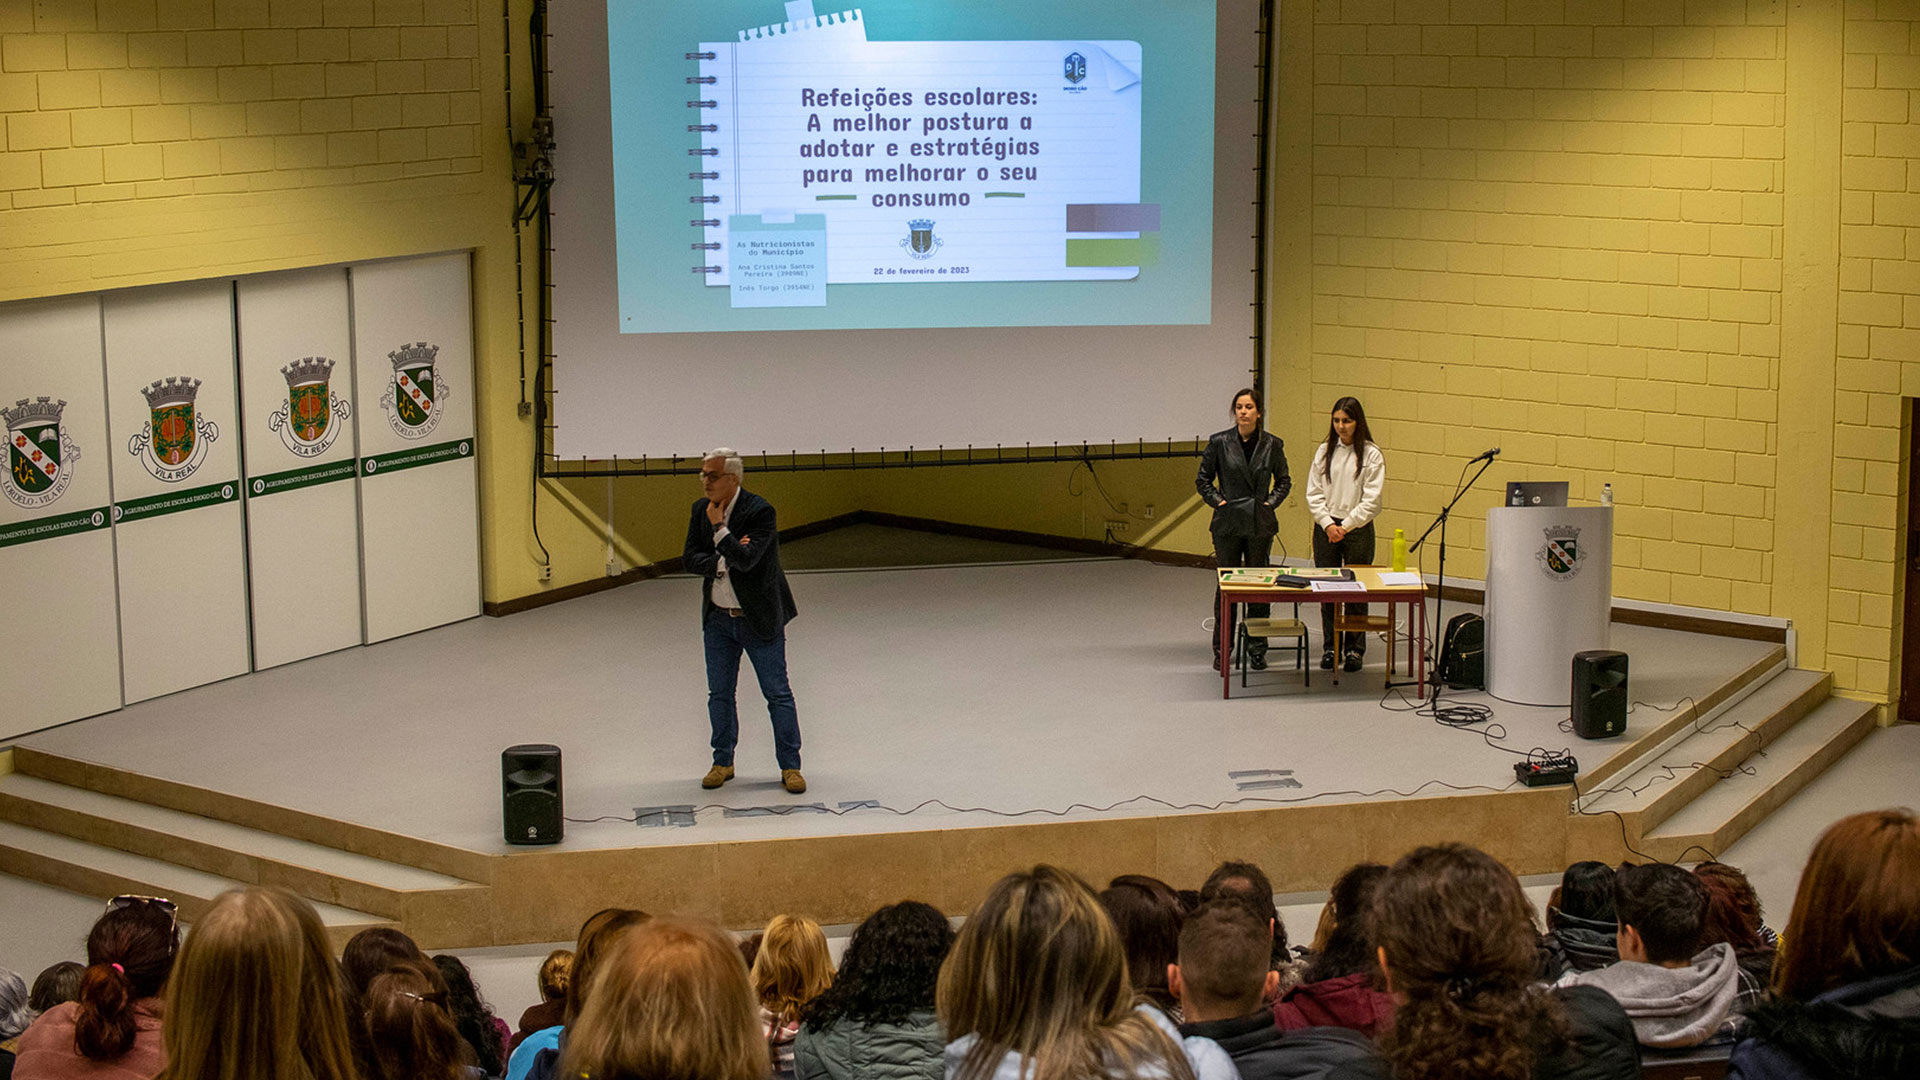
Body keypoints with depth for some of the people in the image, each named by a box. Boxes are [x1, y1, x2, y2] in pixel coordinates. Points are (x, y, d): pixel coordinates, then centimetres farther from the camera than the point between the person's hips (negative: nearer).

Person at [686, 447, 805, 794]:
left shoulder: (759, 511, -19)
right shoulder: (701, 509, 0)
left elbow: (745, 559, -29)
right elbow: (691, 559, -3)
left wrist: (719, 528, -22)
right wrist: (722, 561, -18)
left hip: (759, 619, -5)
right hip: (718, 618, 5)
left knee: (777, 693, 2)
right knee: (719, 694, 12)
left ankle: (790, 766, 10)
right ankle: (722, 762, 25)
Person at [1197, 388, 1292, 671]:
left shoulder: (1271, 444, 0)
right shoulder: (1219, 442, -3)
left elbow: (1284, 480, 14)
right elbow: (1202, 480, 7)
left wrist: (1271, 502, 2)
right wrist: (1217, 501, -4)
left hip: (1260, 523, 1)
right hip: (1228, 523, -1)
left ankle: (1257, 648, 14)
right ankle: (1222, 649, 11)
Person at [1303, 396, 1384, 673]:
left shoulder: (1372, 455, -3)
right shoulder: (1324, 451, 6)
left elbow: (1371, 500, -7)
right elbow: (1314, 494, 5)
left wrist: (1345, 526, -12)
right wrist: (1328, 524, -8)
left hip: (1358, 529, -3)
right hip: (1325, 528, 3)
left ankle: (1355, 649, 11)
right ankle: (1330, 647, 16)